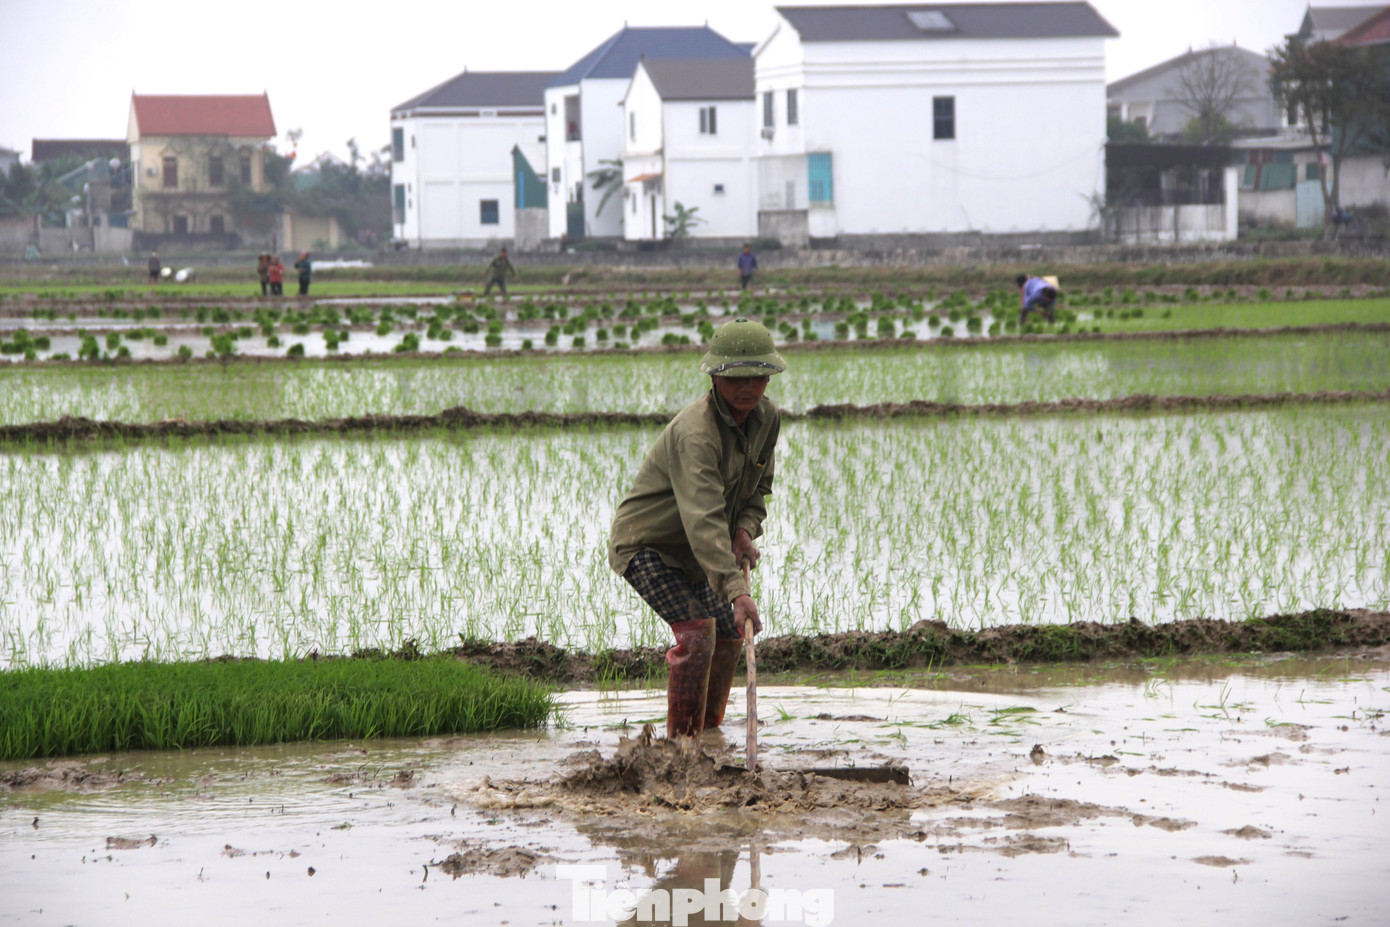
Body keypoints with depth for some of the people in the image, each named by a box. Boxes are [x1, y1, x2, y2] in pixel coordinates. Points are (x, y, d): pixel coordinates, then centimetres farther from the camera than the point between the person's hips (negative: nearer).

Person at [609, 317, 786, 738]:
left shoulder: (767, 418, -6)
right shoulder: (695, 432, -34)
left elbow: (759, 487, 11)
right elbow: (703, 519, -44)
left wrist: (746, 530, -12)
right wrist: (735, 590, -53)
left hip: (690, 552, 9)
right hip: (645, 543, -9)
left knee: (730, 635, 11)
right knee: (697, 630, -23)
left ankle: (709, 733, 29)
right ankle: (682, 740, -15)